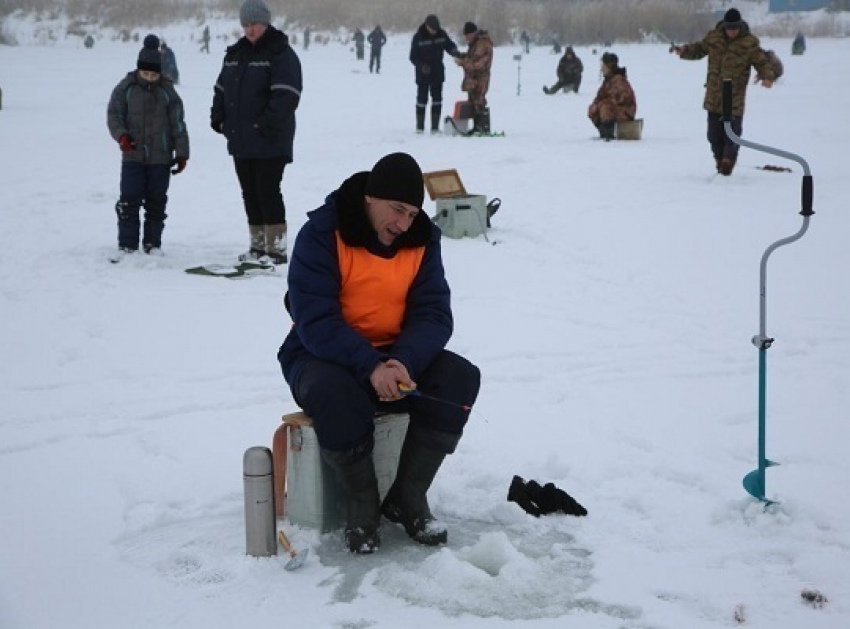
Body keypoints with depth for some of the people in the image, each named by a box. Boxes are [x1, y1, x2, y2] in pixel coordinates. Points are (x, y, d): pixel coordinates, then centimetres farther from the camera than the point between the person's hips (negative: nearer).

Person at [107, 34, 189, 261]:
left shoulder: (167, 90, 1)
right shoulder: (126, 87, 0)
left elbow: (177, 123, 3)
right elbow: (113, 114, 3)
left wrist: (182, 153, 0)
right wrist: (121, 135, -16)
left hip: (161, 157, 0)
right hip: (133, 155, 0)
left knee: (156, 202, 7)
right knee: (129, 200, -3)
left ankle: (153, 243, 18)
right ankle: (127, 244, 5)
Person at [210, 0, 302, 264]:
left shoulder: (281, 54, -9)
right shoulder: (235, 54, 15)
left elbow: (286, 95, -18)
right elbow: (222, 89, 22)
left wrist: (268, 123, -24)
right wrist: (218, 117, 9)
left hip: (270, 143, -8)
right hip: (240, 141, 8)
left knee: (268, 192, -8)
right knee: (250, 194, 12)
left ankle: (276, 248, -4)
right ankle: (257, 246, 21)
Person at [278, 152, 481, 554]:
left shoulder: (423, 238, -1)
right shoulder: (322, 234, -15)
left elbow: (434, 314, -8)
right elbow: (315, 321, -23)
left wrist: (406, 362, -30)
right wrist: (370, 367, -37)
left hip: (396, 357, 4)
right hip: (324, 357, -4)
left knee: (460, 378, -22)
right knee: (334, 393, -38)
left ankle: (408, 499, -9)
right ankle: (363, 504, -14)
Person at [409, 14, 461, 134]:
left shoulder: (441, 34, -2)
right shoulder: (418, 37, -11)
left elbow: (450, 45, 7)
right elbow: (413, 57, -9)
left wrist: (455, 52, -18)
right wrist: (421, 66, -26)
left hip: (438, 73, 4)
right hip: (423, 74, -4)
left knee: (437, 99, 5)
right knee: (422, 100, 2)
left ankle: (435, 127, 10)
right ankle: (420, 127, 10)